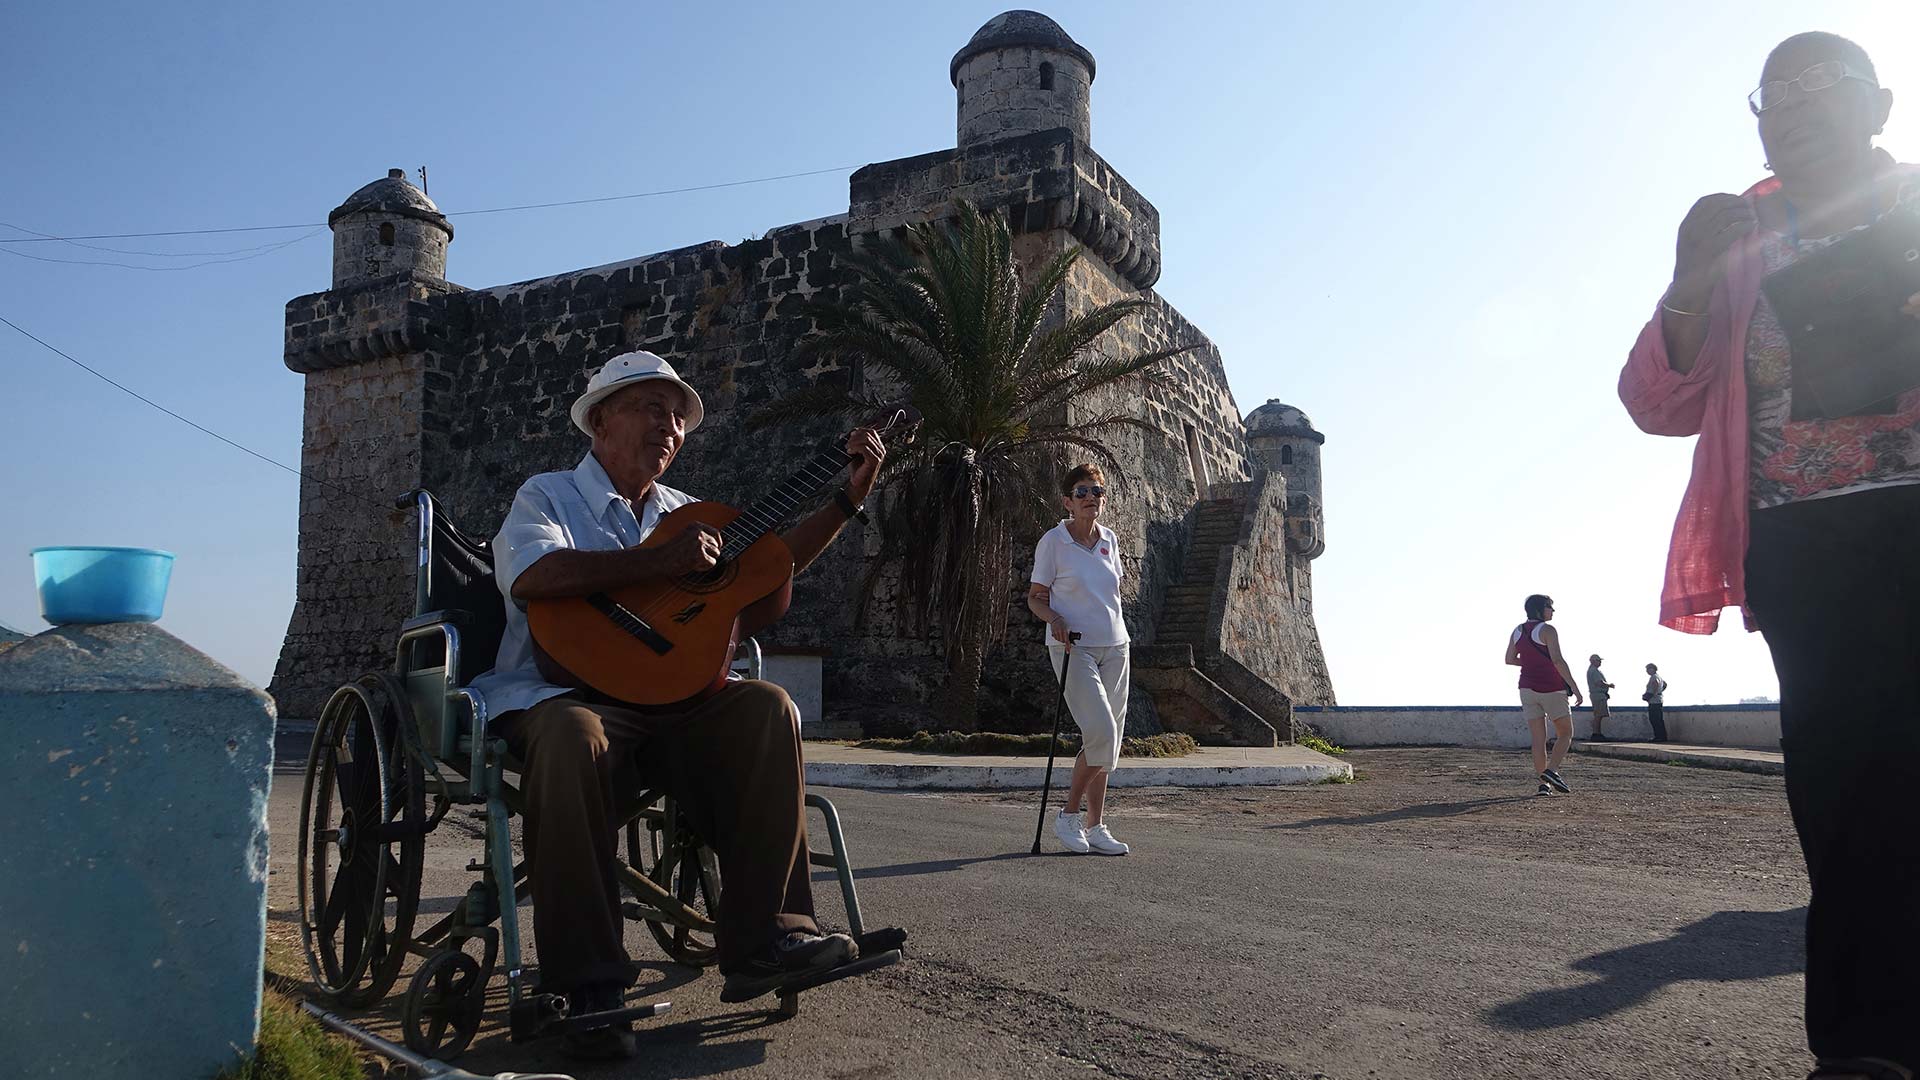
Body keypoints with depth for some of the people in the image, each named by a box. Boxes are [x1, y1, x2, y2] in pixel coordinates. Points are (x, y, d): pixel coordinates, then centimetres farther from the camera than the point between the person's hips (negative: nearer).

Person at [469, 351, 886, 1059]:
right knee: (573, 737, -38)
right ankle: (590, 985, -29)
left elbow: (776, 559, 17)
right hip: (560, 690, -5)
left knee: (766, 708, -21)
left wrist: (850, 497, 8)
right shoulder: (548, 495, 7)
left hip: (668, 696, 5)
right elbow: (533, 577, -16)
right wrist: (663, 561, -19)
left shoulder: (683, 513, 22)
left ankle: (762, 938, -20)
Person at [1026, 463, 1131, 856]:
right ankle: (1069, 815, 1)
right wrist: (1055, 620, -22)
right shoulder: (1053, 542, -6)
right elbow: (1036, 598, -3)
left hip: (1114, 647, 6)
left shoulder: (1109, 539, 9)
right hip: (1073, 649, -6)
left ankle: (1095, 826, 15)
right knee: (1102, 733, -17)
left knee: (1109, 740, 6)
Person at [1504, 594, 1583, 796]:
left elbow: (1509, 659, 16)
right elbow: (1558, 660, -19)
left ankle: (1543, 784, -2)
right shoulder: (1547, 630, -11)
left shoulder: (1517, 631, 10)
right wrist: (1575, 688, -18)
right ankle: (1551, 770, -11)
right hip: (1552, 689, -6)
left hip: (1528, 688, 6)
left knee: (1538, 738, 4)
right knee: (1565, 733, 8)